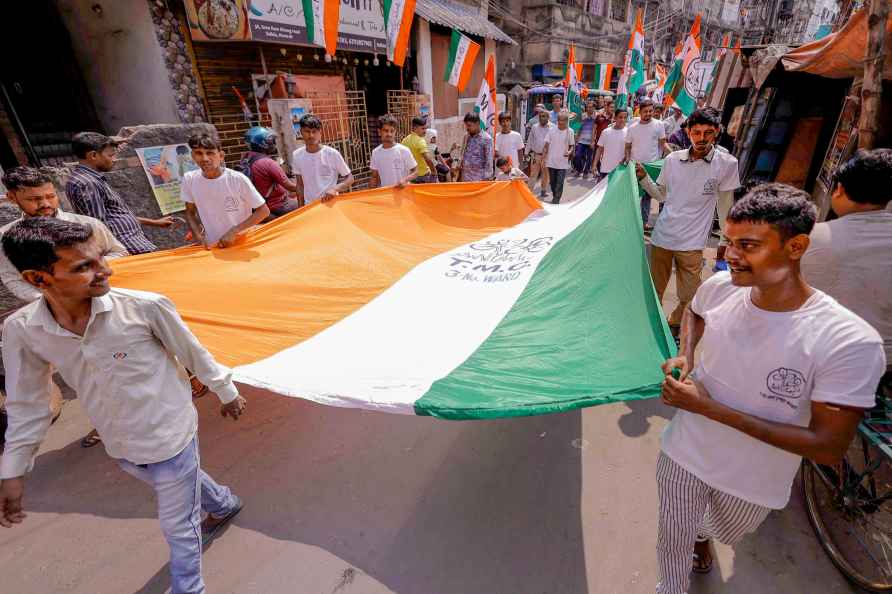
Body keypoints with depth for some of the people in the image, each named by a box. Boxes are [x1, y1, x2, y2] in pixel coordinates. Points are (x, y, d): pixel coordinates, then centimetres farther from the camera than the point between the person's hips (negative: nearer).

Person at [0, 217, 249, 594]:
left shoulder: (145, 307, -27)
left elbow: (194, 355, -12)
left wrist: (227, 393, 1)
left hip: (170, 437, -5)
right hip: (120, 447, 5)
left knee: (178, 527, 13)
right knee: (183, 487, 33)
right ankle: (224, 505, 64)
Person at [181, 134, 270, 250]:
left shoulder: (238, 179, -18)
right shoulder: (189, 179, -6)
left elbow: (264, 211, -14)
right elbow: (190, 212, 7)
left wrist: (234, 231, -18)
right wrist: (199, 238, -8)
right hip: (210, 247, 3)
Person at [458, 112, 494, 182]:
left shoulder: (486, 138, -7)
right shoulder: (466, 137, 11)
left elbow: (489, 161, -9)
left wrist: (486, 179, -14)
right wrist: (460, 176, 14)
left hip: (479, 179, -6)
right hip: (465, 178, 6)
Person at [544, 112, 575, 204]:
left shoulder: (570, 131, 0)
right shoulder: (552, 130, 1)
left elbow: (571, 145, 6)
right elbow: (546, 145, 4)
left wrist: (569, 152, -16)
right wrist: (544, 158, -2)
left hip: (563, 163, -2)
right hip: (551, 161, 2)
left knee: (559, 183, -7)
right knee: (553, 182, 13)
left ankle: (556, 201, -2)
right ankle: (555, 198, 32)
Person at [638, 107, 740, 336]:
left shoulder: (726, 164, -7)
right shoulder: (672, 159, 0)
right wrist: (643, 178, -4)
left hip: (692, 242, -2)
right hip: (662, 236, 2)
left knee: (688, 297, 7)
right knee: (654, 290, 16)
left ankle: (674, 325, 34)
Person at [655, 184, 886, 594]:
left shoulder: (850, 342, -28)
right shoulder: (719, 287, -17)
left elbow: (829, 448, -24)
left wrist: (711, 408, -30)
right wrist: (685, 355, -11)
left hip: (753, 484, 0)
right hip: (683, 454, 1)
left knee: (722, 532, 33)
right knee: (673, 541, 21)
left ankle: (702, 534, 68)